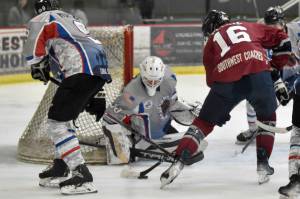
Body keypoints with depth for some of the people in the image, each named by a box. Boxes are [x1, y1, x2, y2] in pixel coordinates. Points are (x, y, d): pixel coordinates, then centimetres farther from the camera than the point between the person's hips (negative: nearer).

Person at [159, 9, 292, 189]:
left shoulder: (212, 41, 30)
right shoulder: (249, 27, 32)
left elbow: (212, 78, 28)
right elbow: (281, 39, 27)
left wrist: (220, 110, 38)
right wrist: (277, 66, 38)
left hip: (227, 80, 0)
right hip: (258, 72, 0)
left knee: (205, 121, 17)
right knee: (267, 117, 27)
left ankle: (179, 162, 8)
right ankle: (262, 164, 19)